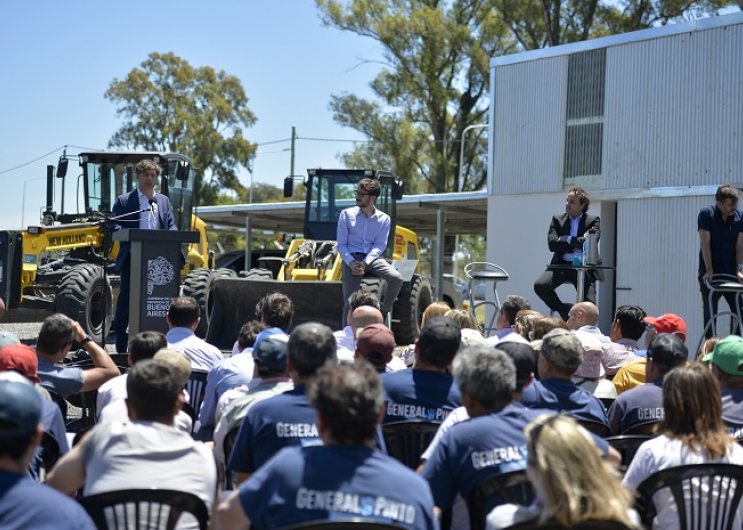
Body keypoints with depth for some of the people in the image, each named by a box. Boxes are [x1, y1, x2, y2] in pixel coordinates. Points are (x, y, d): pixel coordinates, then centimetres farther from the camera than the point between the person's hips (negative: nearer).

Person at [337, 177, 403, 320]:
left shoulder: (383, 219, 7)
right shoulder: (346, 215, 6)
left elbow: (380, 245, -2)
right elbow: (341, 245, 3)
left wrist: (365, 263, -18)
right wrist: (351, 263, -15)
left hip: (373, 258, 1)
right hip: (352, 258, -1)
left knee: (397, 278, -25)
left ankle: (383, 312, -6)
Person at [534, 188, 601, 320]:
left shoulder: (594, 220, 5)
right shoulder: (557, 219, 10)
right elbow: (552, 244, -5)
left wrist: (567, 240, -8)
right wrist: (578, 242, -10)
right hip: (562, 265, 2)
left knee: (589, 305, -17)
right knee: (540, 285, -22)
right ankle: (562, 309, 1)